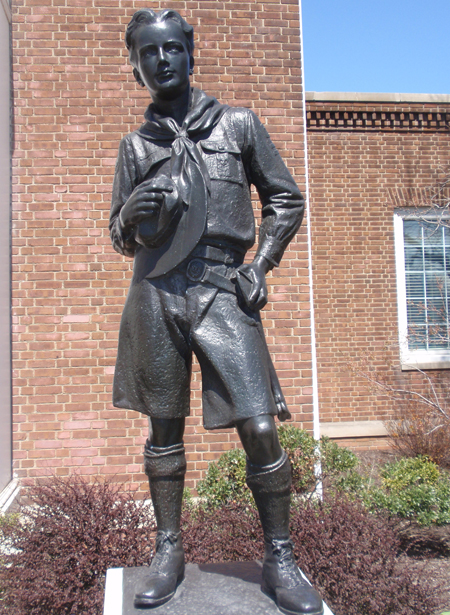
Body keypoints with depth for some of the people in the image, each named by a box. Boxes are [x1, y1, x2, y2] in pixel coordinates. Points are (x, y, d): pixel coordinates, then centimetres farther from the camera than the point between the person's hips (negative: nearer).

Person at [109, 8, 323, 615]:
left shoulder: (239, 124, 11)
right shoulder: (136, 145, 16)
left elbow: (286, 199, 14)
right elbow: (120, 238, 18)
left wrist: (260, 266, 1)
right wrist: (133, 212, -5)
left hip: (223, 292, -2)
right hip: (155, 292, 2)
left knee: (260, 429, -8)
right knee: (164, 428, 7)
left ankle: (280, 561, 9)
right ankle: (169, 553, 22)